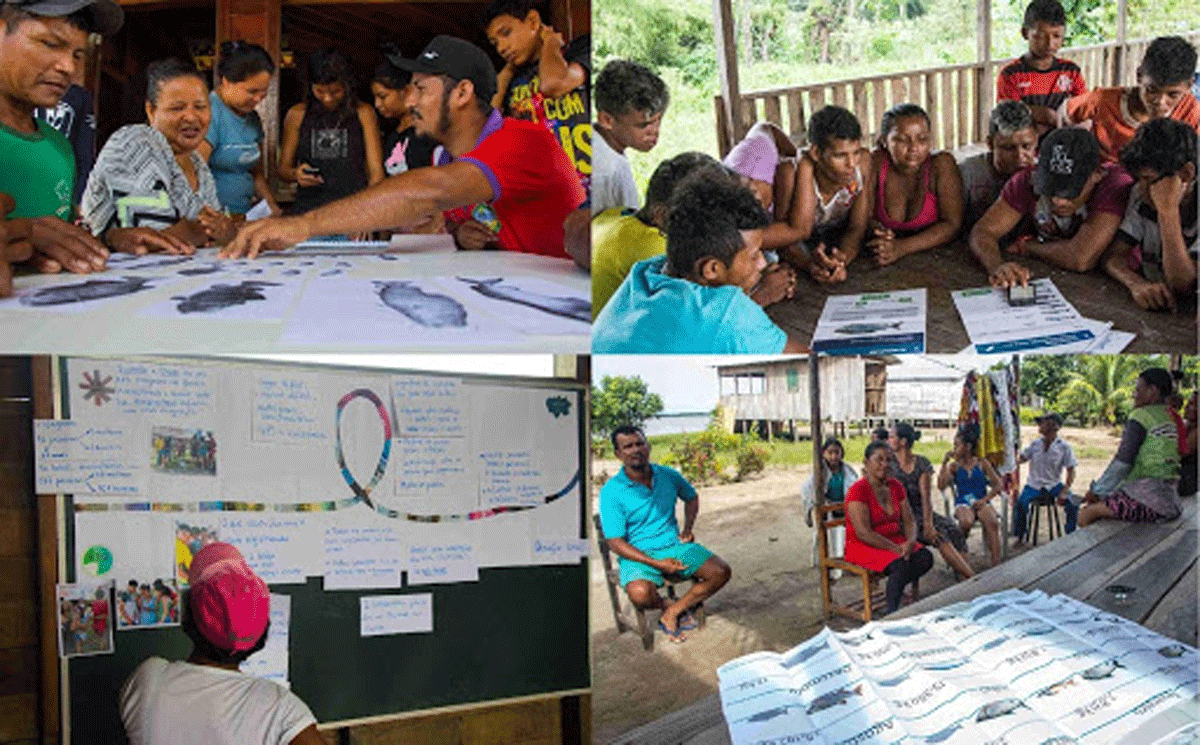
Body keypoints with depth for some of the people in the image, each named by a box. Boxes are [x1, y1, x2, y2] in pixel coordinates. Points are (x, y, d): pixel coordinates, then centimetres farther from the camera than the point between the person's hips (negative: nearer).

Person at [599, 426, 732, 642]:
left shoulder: (668, 476, 4)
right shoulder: (611, 492, -11)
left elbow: (691, 497, 27)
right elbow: (615, 542, -13)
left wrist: (687, 529, 10)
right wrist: (657, 564, -21)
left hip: (675, 544, 4)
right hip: (638, 555, -4)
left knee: (721, 572, -15)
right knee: (640, 593, -35)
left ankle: (672, 613, -5)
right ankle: (666, 606, 2)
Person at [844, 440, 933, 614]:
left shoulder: (896, 486, 9)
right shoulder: (858, 490, -15)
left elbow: (909, 520, 10)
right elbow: (864, 533, -21)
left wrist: (910, 542, -13)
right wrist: (896, 549, -22)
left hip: (894, 541, 7)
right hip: (864, 547, -7)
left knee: (926, 557, -19)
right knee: (901, 565, -32)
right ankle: (892, 614, -22)